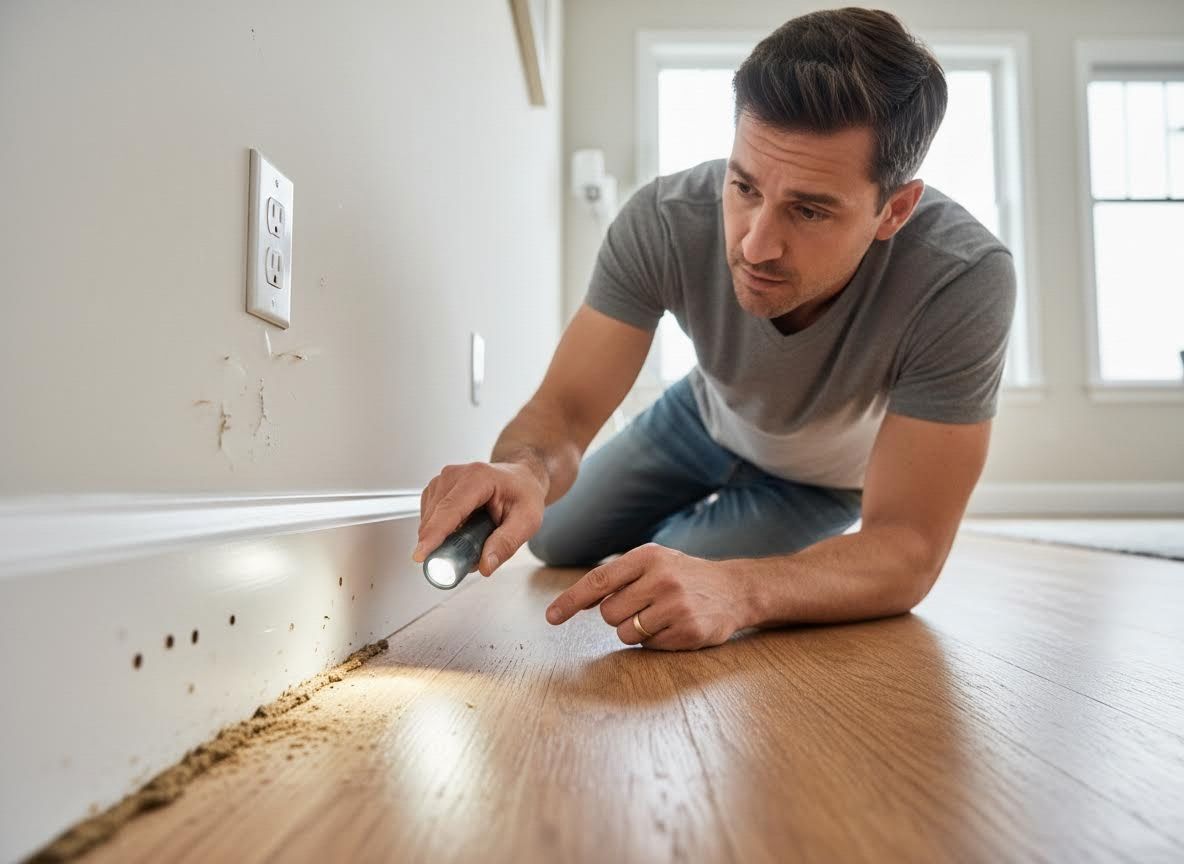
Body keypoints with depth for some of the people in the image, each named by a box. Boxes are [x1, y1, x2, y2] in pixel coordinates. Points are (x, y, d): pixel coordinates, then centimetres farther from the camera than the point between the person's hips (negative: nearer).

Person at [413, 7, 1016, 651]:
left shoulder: (964, 283, -40)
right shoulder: (662, 222, -34)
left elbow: (908, 549, -39)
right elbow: (564, 408, -30)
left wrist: (734, 590, -58)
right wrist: (526, 468, -55)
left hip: (827, 473, -2)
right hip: (711, 416, 3)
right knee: (555, 544, 17)